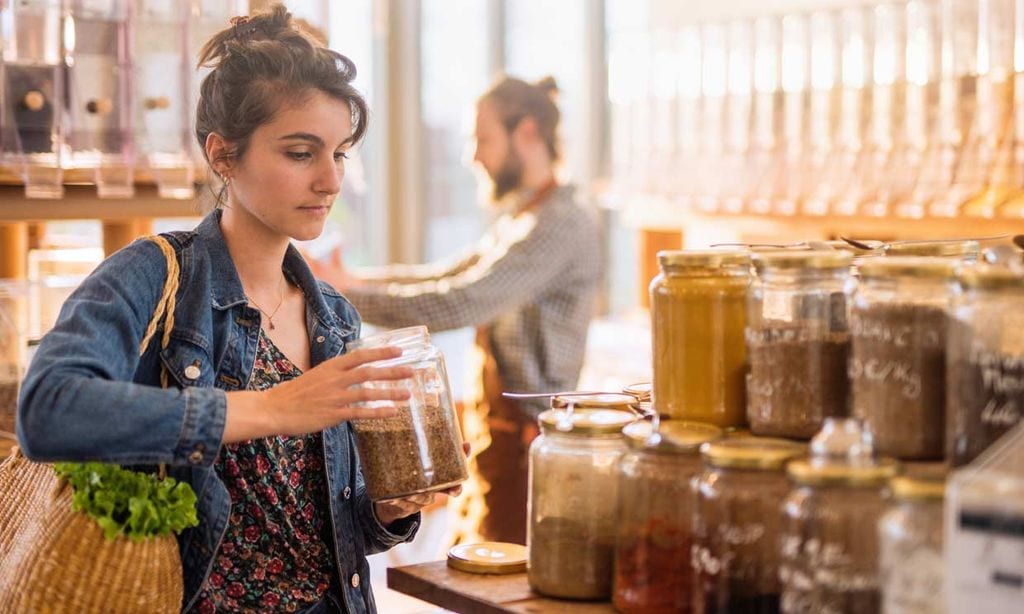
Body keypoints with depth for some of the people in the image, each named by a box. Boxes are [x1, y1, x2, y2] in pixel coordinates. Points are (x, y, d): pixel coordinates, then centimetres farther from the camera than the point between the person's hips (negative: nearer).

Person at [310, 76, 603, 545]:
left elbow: (459, 303, -24)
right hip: (492, 424, 10)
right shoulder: (516, 221, 16)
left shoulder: (561, 225, -18)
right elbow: (444, 277, 17)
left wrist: (350, 295, -19)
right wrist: (354, 279, 7)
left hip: (522, 432, -10)